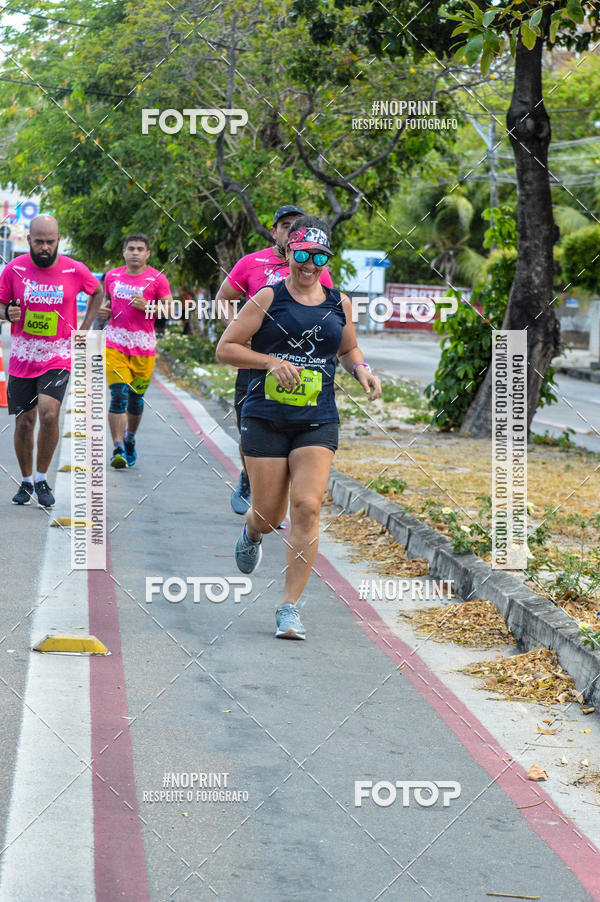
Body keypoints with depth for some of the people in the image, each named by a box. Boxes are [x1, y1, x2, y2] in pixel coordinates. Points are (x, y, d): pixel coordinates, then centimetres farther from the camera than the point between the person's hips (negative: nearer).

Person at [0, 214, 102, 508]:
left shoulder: (75, 271, -5)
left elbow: (97, 292, 16)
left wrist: (84, 329, 8)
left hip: (58, 357, -1)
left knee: (49, 413, -20)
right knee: (24, 422, 5)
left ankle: (41, 478, -2)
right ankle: (26, 481, 24)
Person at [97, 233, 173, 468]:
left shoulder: (157, 279, -1)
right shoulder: (112, 276, 9)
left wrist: (147, 307, -16)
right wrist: (103, 309, 3)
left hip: (143, 347, -1)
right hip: (114, 344, 1)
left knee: (136, 397, 10)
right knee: (118, 395, -12)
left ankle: (130, 439, 36)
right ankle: (118, 449, -13)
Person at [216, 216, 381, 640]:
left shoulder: (339, 303, 9)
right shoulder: (269, 299, -3)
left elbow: (348, 349, 27)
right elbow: (225, 348, -3)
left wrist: (361, 369, 5)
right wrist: (271, 361, -16)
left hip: (317, 421, 2)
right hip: (266, 417, -2)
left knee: (307, 507, -13)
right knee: (269, 515, 2)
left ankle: (290, 607, -5)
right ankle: (251, 533, 43)